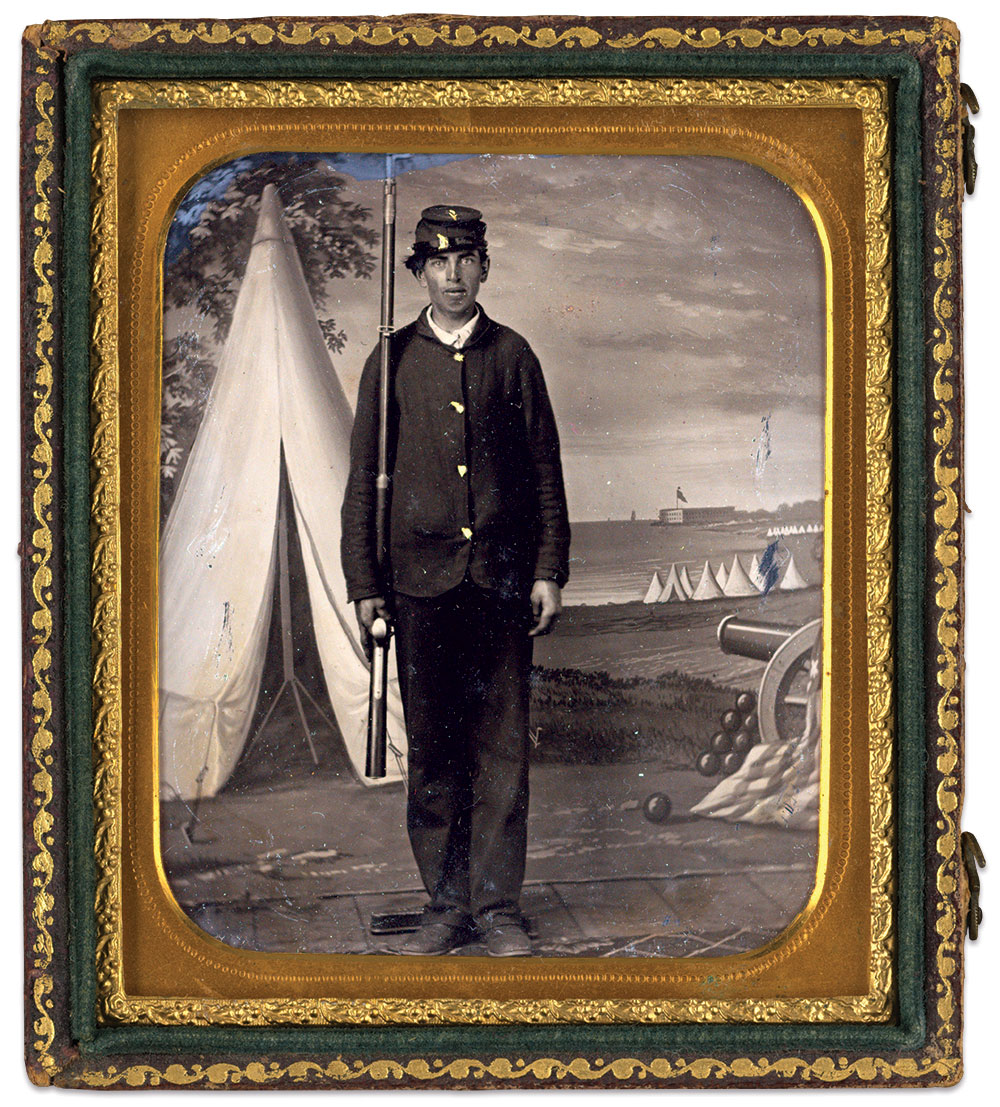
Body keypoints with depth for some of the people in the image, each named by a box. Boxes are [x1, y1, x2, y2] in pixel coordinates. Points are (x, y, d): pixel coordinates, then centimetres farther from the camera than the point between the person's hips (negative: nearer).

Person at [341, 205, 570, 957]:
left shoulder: (513, 356, 8)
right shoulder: (392, 359, 7)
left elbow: (545, 471, 8)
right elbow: (364, 477, 7)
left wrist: (549, 571, 0)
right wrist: (363, 582, 1)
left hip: (502, 579, 0)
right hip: (420, 579, 0)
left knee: (502, 745, 0)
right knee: (433, 748, 4)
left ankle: (498, 906, 9)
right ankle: (447, 904, 14)